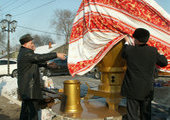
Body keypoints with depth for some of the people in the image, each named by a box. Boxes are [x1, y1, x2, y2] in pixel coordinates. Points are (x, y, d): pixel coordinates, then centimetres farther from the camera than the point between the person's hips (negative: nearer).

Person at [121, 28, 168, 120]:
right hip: (147, 90, 2)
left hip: (132, 90, -1)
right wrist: (159, 54, 21)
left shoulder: (129, 50, -11)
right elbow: (164, 62, 4)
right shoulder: (153, 51, -9)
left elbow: (123, 54, 12)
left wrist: (126, 43, 27)